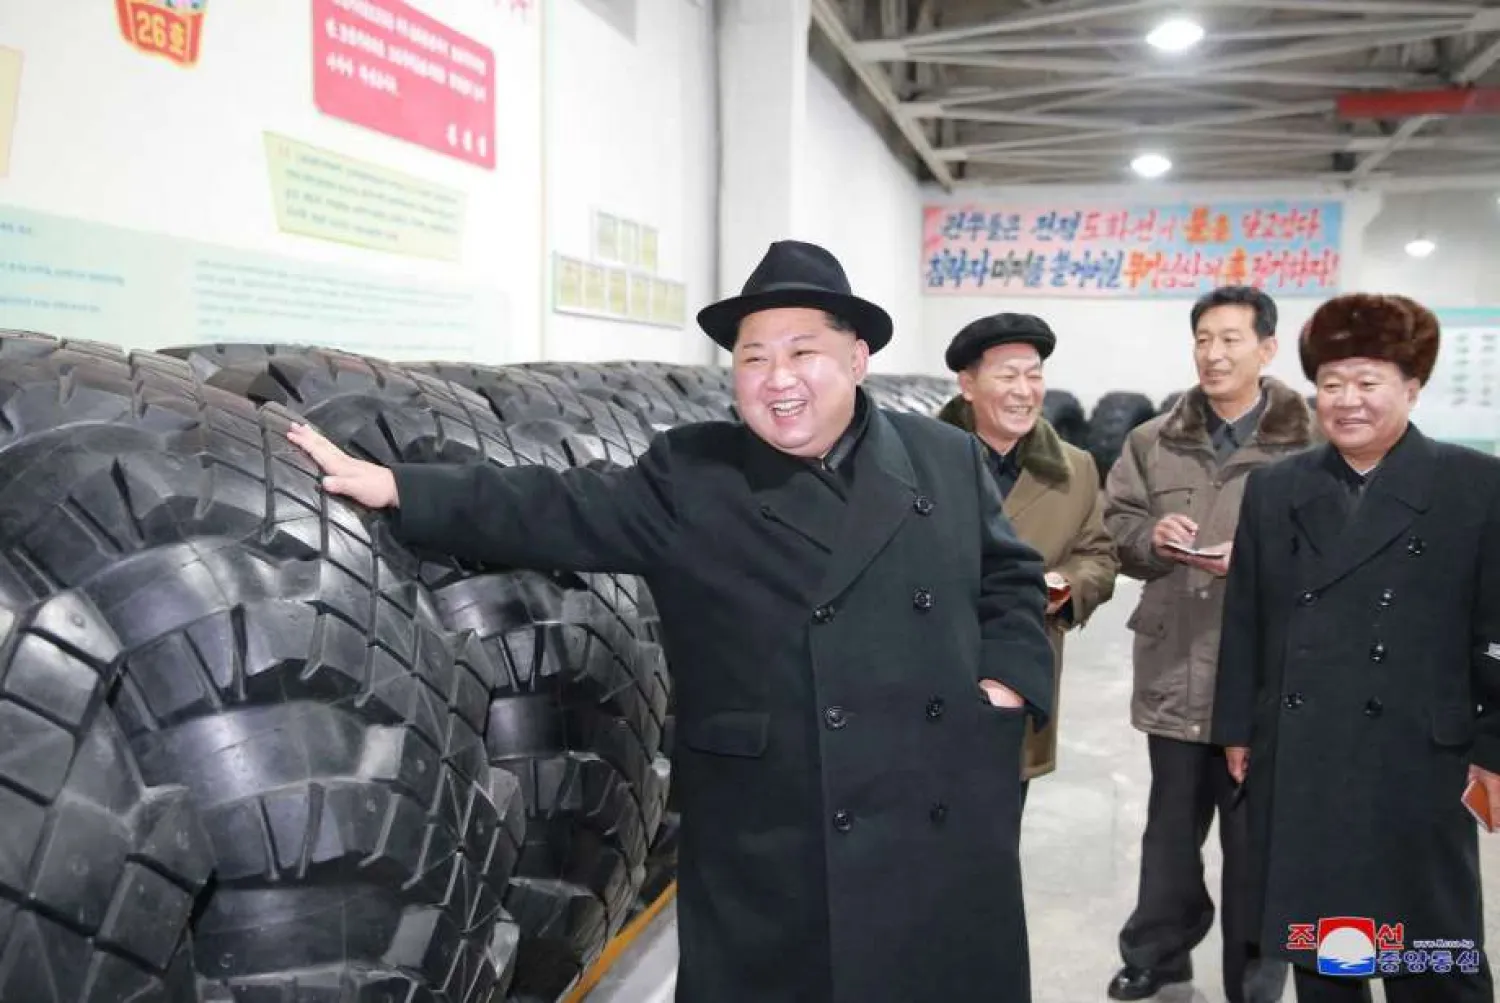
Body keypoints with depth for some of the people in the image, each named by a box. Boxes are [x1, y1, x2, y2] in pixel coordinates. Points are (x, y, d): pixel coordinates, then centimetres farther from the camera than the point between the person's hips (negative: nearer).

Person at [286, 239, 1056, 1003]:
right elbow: (560, 512, -7)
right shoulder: (690, 478, -2)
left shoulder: (948, 460, 5)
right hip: (770, 848, -2)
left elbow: (1011, 579, 15)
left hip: (950, 837, 3)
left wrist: (1003, 684, 0)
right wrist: (393, 487, -14)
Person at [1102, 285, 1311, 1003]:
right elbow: (1113, 527, 9)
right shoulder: (1154, 441, 8)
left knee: (1255, 835, 9)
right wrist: (1151, 536, -11)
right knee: (1171, 824, 18)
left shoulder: (1311, 443, -6)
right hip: (1174, 668, 4)